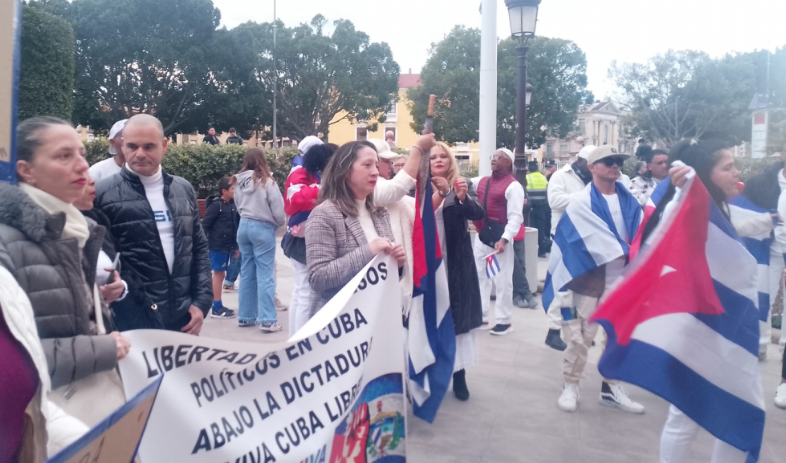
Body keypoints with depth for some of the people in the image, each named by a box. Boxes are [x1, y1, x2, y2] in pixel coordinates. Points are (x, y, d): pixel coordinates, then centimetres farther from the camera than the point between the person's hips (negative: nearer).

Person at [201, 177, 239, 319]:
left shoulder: (233, 205, 10)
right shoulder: (216, 205, -12)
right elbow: (204, 224, -13)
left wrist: (236, 246, 17)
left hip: (227, 246, 7)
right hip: (217, 246, -7)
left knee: (220, 274, 12)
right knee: (219, 273, -3)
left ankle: (217, 305, 21)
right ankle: (216, 308, 3)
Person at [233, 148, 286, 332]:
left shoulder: (239, 182, 5)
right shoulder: (266, 181, -12)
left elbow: (238, 206, 11)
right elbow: (278, 209, -10)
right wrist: (280, 223, 9)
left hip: (244, 226, 6)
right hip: (263, 228, -6)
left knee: (247, 273, 13)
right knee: (265, 274, -3)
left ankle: (246, 316, 19)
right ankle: (267, 320, -3)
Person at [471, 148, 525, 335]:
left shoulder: (513, 186, -10)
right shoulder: (482, 181, 12)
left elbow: (515, 217, -17)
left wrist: (504, 239, -27)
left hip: (499, 238, -8)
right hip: (481, 236, 8)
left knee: (502, 281, 1)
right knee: (479, 277, 13)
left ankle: (504, 321, 12)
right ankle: (480, 317, 24)